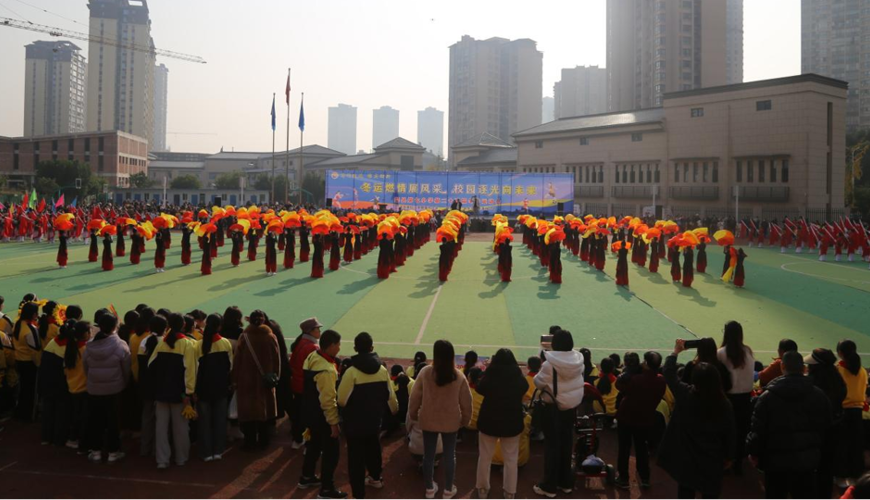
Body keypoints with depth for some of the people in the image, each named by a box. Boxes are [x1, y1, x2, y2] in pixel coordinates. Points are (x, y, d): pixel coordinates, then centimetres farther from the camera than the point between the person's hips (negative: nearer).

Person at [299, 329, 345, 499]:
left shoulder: (312, 357, -2)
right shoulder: (327, 370, -30)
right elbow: (328, 400, -27)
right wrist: (334, 422, -20)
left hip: (310, 410, 9)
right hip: (321, 415, -9)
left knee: (314, 444, 27)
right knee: (331, 451, 4)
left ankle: (307, 477, 43)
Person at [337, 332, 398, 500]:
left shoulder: (351, 371, -20)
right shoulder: (382, 370, -6)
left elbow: (342, 400, -18)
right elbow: (390, 395, 4)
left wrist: (350, 406, 6)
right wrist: (394, 409, 25)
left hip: (355, 422, -5)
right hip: (375, 420, 5)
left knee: (356, 457, 3)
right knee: (373, 449, 27)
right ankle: (376, 478, 47)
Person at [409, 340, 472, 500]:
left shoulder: (425, 373, -16)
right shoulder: (459, 376, -14)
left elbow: (415, 396, -7)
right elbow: (466, 402, -6)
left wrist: (413, 414, 10)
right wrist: (465, 419, 11)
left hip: (428, 420, 0)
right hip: (450, 422, 0)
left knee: (428, 454, 16)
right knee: (449, 455, 15)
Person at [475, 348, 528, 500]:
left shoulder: (490, 375, -17)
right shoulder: (519, 377, -11)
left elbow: (480, 389, 2)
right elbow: (524, 389, 10)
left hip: (489, 421, -1)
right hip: (512, 422, 1)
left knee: (485, 458, 15)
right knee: (511, 460, 12)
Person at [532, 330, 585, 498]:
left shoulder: (550, 364, -22)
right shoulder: (578, 361, -5)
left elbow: (539, 382, -11)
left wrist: (540, 372, 8)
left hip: (553, 409, -5)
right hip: (571, 408, 5)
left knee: (552, 446, 4)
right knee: (567, 445, 16)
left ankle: (549, 486, 11)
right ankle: (566, 482, 27)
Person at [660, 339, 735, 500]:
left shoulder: (685, 394, -17)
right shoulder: (724, 404, -14)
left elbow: (668, 373, -3)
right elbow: (729, 433, -3)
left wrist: (676, 352, 9)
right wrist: (728, 456, 12)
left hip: (686, 457, 0)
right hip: (712, 459, 0)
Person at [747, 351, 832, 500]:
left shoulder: (768, 396, -11)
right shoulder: (819, 395, -1)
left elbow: (758, 429, -10)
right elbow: (825, 428, 8)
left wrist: (754, 452, 4)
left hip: (776, 460, -2)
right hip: (807, 460, 3)